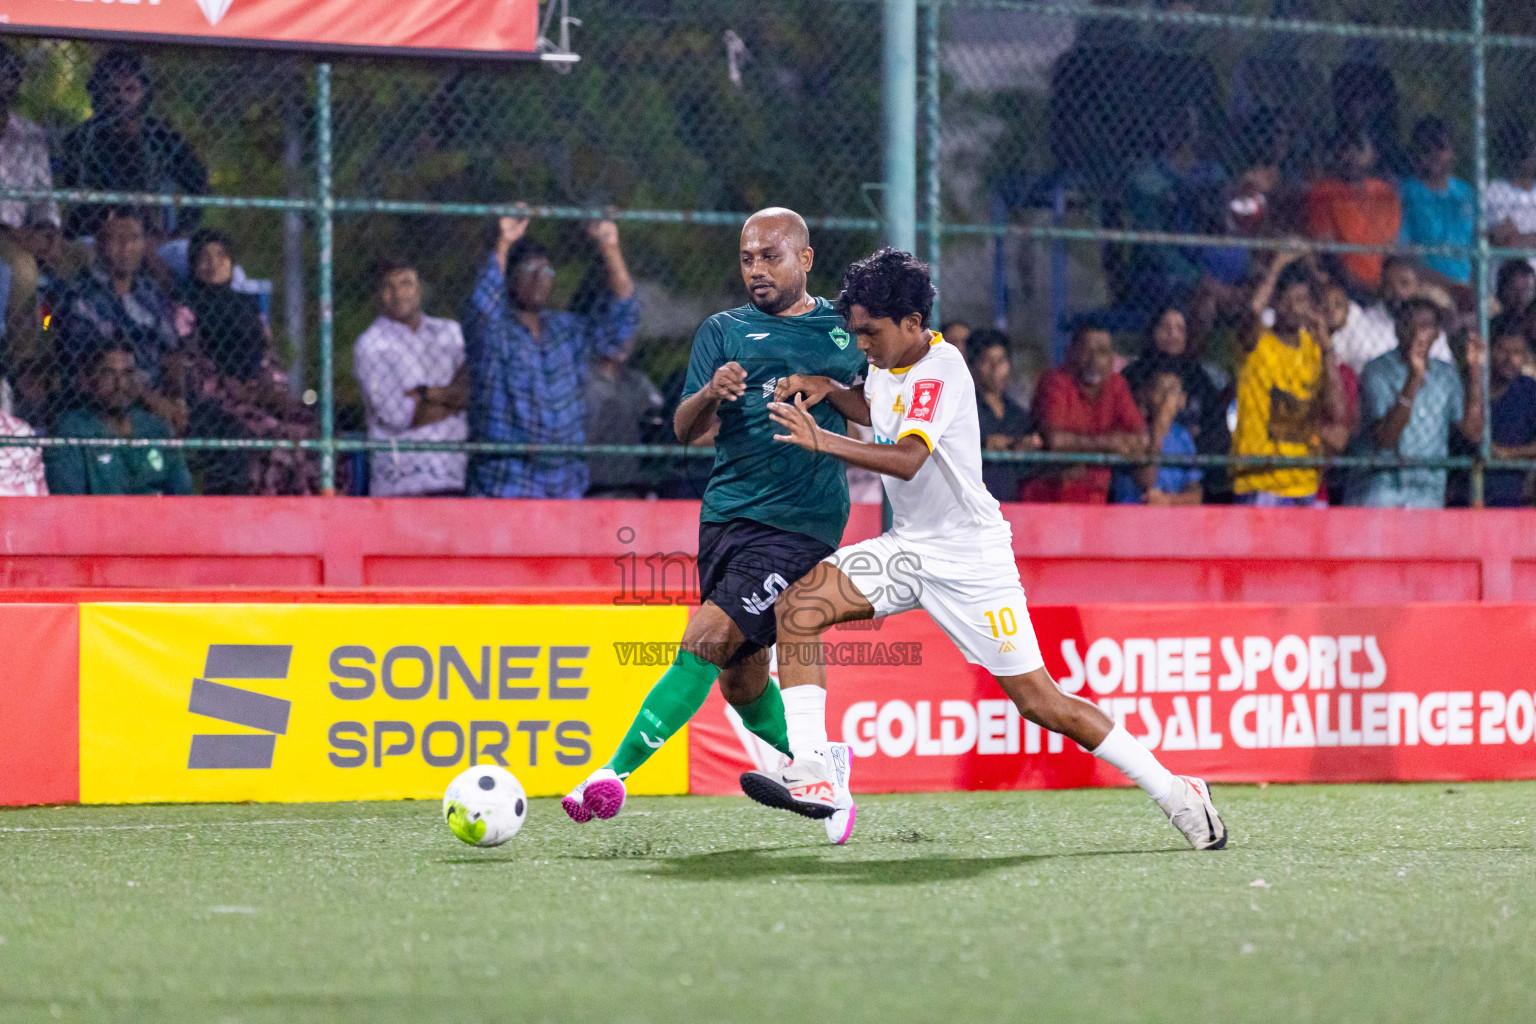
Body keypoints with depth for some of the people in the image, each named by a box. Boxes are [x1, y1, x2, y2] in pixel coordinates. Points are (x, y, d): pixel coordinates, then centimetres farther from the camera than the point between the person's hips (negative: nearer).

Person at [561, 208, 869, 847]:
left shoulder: (844, 330, 12)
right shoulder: (725, 331, 14)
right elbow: (685, 429, 4)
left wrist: (825, 388, -4)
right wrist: (711, 395, -19)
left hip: (801, 524, -4)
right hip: (726, 514, 4)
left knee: (708, 641, -18)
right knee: (741, 682, 6)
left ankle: (617, 772, -18)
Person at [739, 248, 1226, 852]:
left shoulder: (940, 371, -21)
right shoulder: (887, 364, 5)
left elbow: (907, 458, -36)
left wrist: (823, 442, -43)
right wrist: (828, 392, 10)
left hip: (972, 561, -8)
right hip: (909, 547, 8)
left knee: (1042, 704, -7)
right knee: (798, 606, -13)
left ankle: (1176, 794, 6)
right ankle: (811, 774, -17)